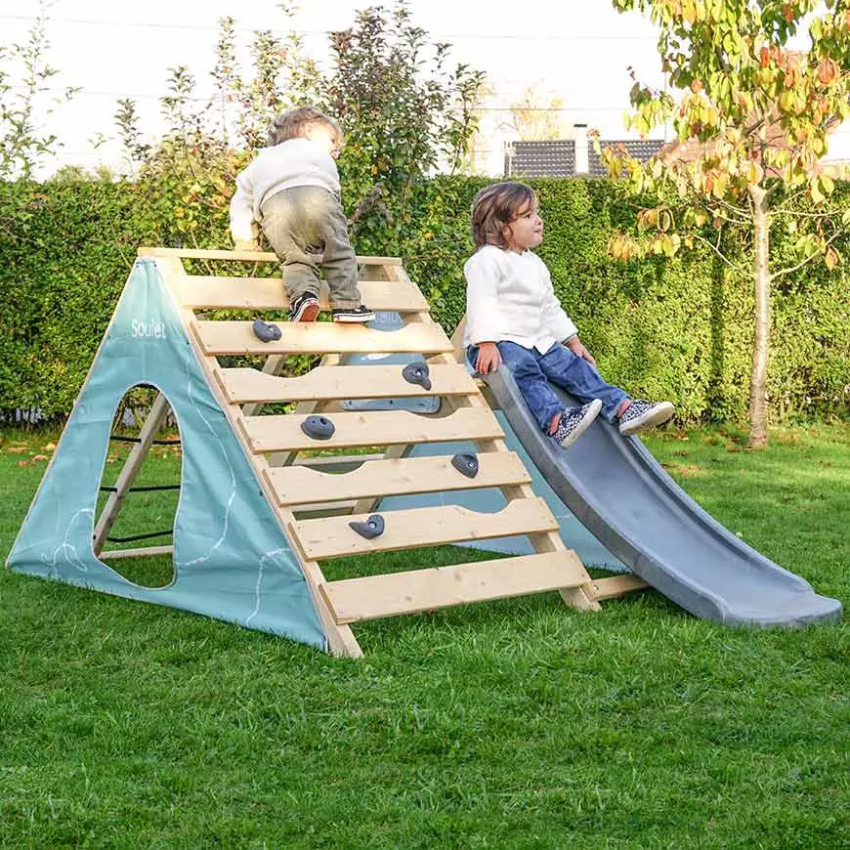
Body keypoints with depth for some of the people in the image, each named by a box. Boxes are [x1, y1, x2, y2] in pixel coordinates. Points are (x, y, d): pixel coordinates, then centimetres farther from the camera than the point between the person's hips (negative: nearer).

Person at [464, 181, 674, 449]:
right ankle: (556, 422, -51)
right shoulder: (486, 260, -9)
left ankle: (624, 409, -11)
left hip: (538, 342, 8)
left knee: (573, 365, -5)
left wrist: (573, 341, 23)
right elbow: (481, 304, -20)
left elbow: (550, 307, 27)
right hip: (500, 343, -8)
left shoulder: (535, 264, 20)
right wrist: (486, 344, -30)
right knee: (523, 369, -34)